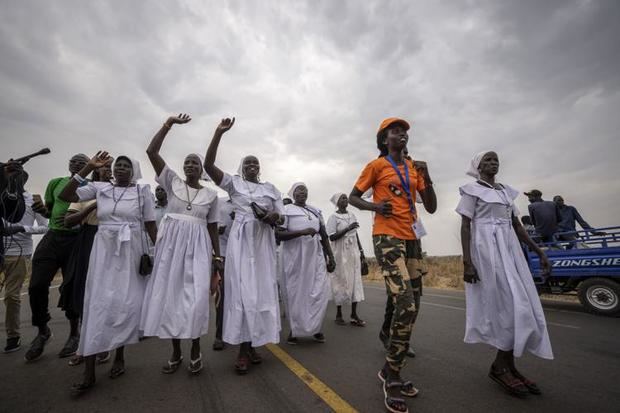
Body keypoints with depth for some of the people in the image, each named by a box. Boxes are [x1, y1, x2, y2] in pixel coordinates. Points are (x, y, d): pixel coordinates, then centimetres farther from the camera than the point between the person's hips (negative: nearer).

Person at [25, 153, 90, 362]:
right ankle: (43, 331, 24)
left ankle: (74, 334, 22)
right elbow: (49, 211, 18)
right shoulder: (55, 183, 12)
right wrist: (42, 210, -4)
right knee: (37, 285, -1)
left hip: (76, 240, -4)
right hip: (52, 237, 4)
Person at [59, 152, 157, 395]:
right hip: (103, 249, 2)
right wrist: (88, 168, -2)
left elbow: (151, 225, 2)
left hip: (131, 251, -1)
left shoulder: (142, 191, 3)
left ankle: (119, 357, 25)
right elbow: (65, 196, 1)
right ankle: (89, 374, 8)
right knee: (97, 303, -1)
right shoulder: (100, 187, 9)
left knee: (125, 303, 4)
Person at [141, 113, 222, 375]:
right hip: (171, 244, 1)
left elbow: (213, 228, 7)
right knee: (169, 295, 5)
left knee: (195, 297, -5)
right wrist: (169, 123, -4)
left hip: (198, 247, -1)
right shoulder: (172, 183, 7)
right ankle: (176, 352, 23)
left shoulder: (211, 194, 6)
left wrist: (218, 258, 4)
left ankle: (195, 351, 16)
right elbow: (151, 151, 0)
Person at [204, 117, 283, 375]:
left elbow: (279, 217, 10)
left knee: (262, 290, 4)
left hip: (264, 240, 3)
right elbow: (208, 165, -4)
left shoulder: (270, 188, 15)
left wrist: (268, 216, -14)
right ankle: (243, 349, 6)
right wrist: (219, 133, -8)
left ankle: (254, 345, 18)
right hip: (241, 239, -3)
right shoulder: (234, 183, 9)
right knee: (242, 289, -5)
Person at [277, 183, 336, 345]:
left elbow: (324, 236, 17)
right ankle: (295, 329, 22)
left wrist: (331, 257, 12)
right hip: (295, 257, -4)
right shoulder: (286, 210, 1)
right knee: (295, 294, 4)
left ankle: (314, 328, 19)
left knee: (321, 291, 0)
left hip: (315, 256, 4)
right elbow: (278, 234, -10)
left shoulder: (316, 211, 16)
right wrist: (301, 232, -20)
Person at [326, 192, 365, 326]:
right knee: (341, 281, 1)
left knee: (355, 281, 2)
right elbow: (332, 237, -14)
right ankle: (338, 313, 14)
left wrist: (361, 249, 14)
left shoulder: (352, 215, 11)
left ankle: (354, 314, 9)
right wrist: (347, 229, -21)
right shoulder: (333, 217, -7)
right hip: (340, 253, -5)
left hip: (353, 252, 5)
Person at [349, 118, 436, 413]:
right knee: (406, 307, -17)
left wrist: (426, 176, 0)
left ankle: (391, 371, 26)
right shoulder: (377, 165, 2)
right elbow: (352, 197, 4)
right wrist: (375, 206, -15)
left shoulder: (414, 168, 17)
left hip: (410, 239, 7)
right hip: (387, 238, -7)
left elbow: (431, 207, 13)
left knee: (407, 307, 10)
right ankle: (392, 378, 3)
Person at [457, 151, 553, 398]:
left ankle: (508, 366, 17)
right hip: (487, 250, -8)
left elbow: (516, 225, 20)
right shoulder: (472, 190, -3)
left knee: (521, 306, 5)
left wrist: (538, 251, 13)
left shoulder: (506, 190, 19)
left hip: (510, 249, 8)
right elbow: (465, 226, -10)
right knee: (512, 306, -8)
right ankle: (500, 367, 8)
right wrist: (467, 262, -17)